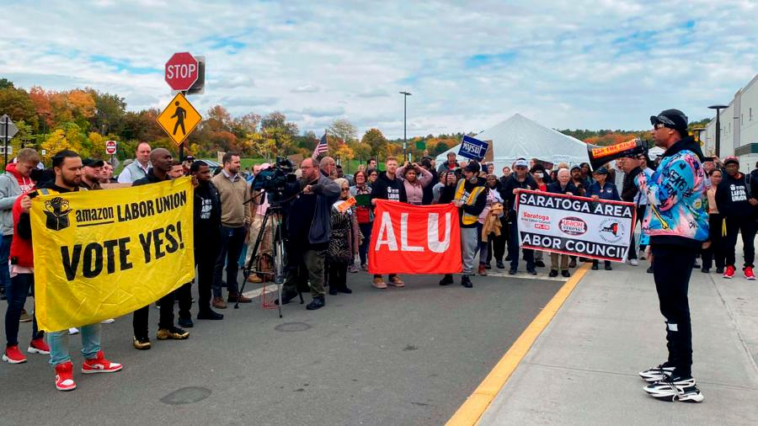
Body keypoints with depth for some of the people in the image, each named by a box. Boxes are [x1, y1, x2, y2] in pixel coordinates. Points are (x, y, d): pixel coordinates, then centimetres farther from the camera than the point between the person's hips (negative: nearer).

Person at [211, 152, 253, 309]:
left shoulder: (242, 181, 10)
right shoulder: (216, 181, -9)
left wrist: (247, 221, 11)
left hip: (239, 227, 6)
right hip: (223, 227, -6)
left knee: (234, 262, 15)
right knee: (219, 262, 0)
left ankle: (233, 292, 23)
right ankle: (217, 296, 6)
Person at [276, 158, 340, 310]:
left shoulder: (325, 183, -9)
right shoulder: (299, 184, 13)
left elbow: (336, 190, -30)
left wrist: (315, 188, -39)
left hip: (314, 235, -7)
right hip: (296, 234, 8)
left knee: (314, 268, -2)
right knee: (292, 265, 20)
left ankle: (318, 297, 11)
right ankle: (289, 291, 36)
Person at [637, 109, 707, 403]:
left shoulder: (683, 159, -15)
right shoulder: (674, 158, 19)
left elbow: (661, 200, -22)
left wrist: (638, 172, -11)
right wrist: (655, 240, 25)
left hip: (677, 244, -11)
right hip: (669, 241, 11)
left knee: (675, 307, -9)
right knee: (671, 305, 15)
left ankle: (684, 380, -6)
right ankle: (675, 364, 25)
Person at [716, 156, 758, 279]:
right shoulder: (723, 183, 2)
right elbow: (718, 200, 3)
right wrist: (724, 212, -5)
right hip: (732, 218, -1)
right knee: (730, 242, 3)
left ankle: (748, 268, 14)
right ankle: (730, 267, 15)